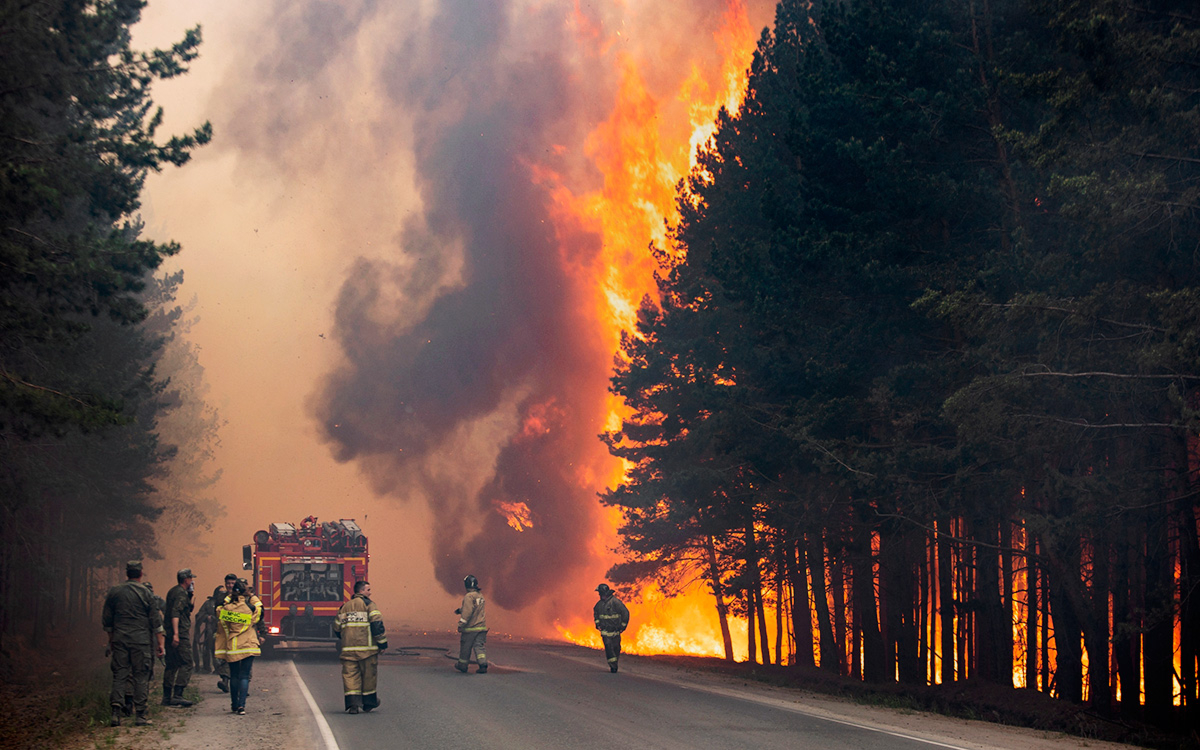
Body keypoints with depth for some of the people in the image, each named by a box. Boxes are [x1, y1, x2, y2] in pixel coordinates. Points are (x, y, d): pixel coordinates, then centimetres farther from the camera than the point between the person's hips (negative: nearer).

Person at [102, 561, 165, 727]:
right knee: (141, 676, 2)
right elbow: (155, 621, -1)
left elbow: (106, 620, 12)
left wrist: (110, 641, 22)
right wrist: (160, 643, 5)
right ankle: (140, 715, 0)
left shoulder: (114, 592, 6)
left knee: (119, 675, 5)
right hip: (140, 641, -2)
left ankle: (116, 712, -6)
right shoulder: (146, 594, -2)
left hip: (119, 639, 2)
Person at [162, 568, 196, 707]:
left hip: (170, 633, 10)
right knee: (186, 664, -9)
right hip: (180, 633, -10)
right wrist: (176, 633, -27)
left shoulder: (173, 591, 19)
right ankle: (177, 695, -17)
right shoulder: (181, 593, -11)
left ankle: (167, 697, 15)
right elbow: (175, 613, -22)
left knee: (172, 664, 13)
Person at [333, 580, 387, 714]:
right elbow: (377, 624, -11)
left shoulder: (344, 607, 16)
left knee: (350, 675, 2)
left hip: (347, 648, 4)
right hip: (366, 647, -4)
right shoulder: (368, 604, -2)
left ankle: (352, 704, -12)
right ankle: (368, 704, 18)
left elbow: (337, 628, 20)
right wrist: (382, 643, -7)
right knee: (368, 675, 9)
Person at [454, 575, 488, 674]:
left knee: (465, 647, 8)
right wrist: (460, 610, 31)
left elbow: (467, 611, -21)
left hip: (471, 628, -7)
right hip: (481, 627, 7)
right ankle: (483, 665, -12)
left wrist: (461, 624, -17)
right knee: (479, 646, 3)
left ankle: (462, 665, 21)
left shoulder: (469, 596, -14)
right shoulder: (480, 596, 13)